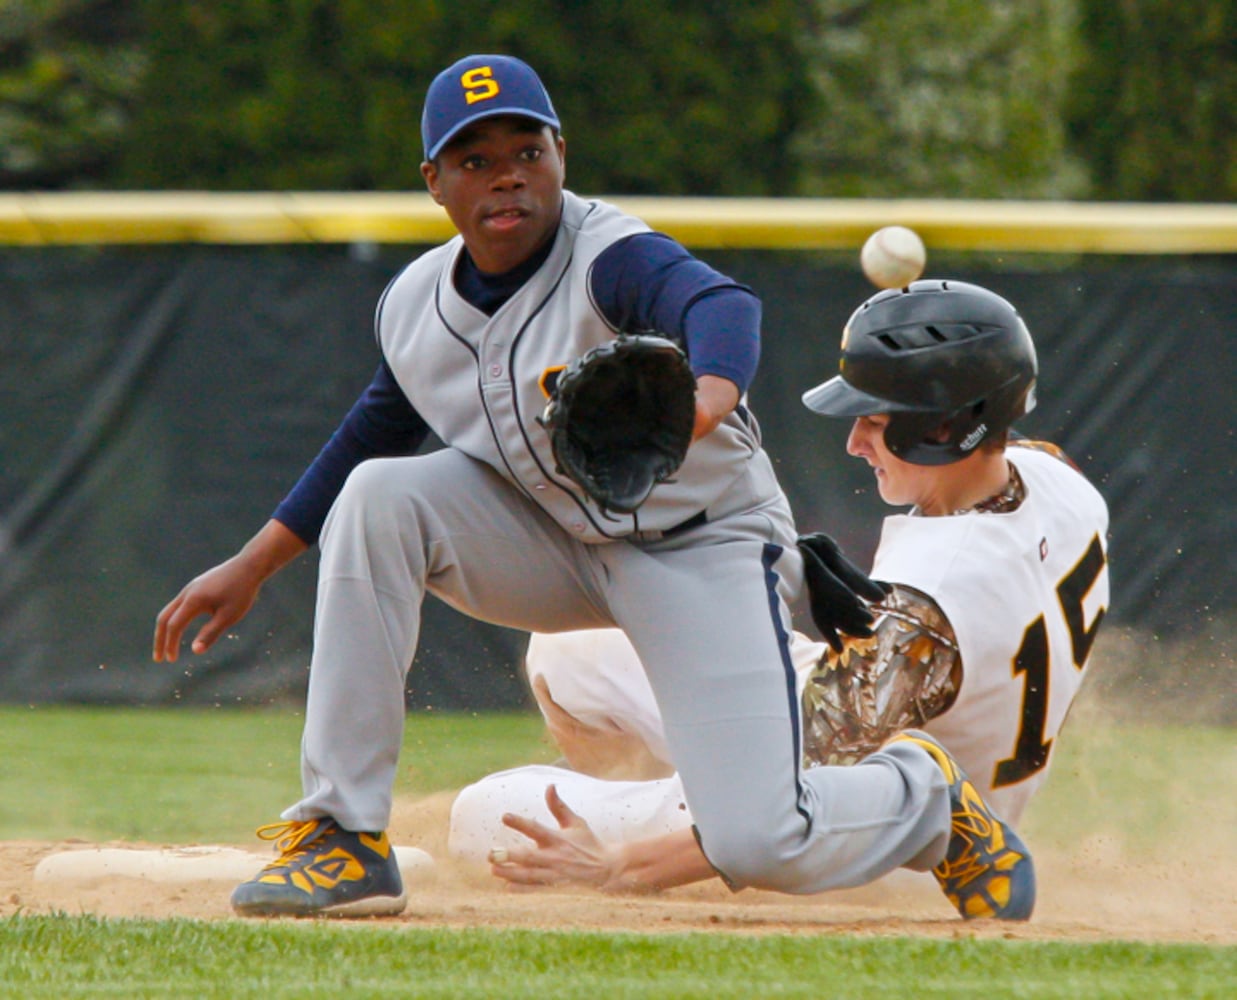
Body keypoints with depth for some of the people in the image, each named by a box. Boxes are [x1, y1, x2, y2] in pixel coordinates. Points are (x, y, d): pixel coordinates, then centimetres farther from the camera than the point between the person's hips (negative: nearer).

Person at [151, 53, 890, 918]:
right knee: (375, 498, -20)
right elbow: (373, 435, 13)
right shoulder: (413, 305, -6)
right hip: (554, 545, 6)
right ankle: (346, 839, -15)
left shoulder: (612, 260, -27)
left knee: (758, 849, -22)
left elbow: (720, 304, -49)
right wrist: (251, 568, 12)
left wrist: (704, 402, -72)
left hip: (706, 541, -6)